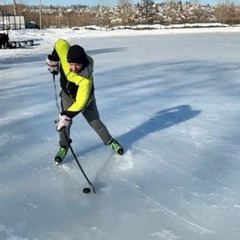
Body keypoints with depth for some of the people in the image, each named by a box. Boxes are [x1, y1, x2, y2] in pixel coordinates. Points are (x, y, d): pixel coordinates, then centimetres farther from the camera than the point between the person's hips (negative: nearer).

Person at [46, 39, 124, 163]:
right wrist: (52, 60, 0)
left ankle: (109, 141, 31)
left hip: (84, 98, -4)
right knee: (63, 121, -4)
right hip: (67, 94, 4)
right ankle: (64, 146, 18)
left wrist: (67, 116, -42)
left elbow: (80, 103, -41)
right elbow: (60, 43, -9)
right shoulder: (64, 51, -33)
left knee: (95, 122, 7)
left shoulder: (85, 79, -43)